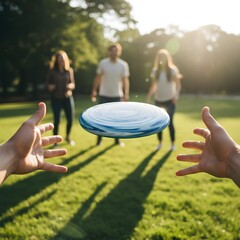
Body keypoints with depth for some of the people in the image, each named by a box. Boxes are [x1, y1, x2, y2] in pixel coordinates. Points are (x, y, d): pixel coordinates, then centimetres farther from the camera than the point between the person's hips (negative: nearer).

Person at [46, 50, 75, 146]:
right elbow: (48, 83, 6)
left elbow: (73, 84, 8)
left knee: (71, 119, 2)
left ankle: (67, 137, 29)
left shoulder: (69, 70, 5)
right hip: (56, 99, -2)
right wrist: (50, 86, -16)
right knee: (57, 120, -2)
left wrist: (71, 86, -14)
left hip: (68, 97, 2)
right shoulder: (52, 71, -1)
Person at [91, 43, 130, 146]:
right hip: (104, 95, 0)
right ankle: (99, 139, 18)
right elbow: (98, 78, 2)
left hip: (117, 95, 0)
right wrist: (94, 90, -2)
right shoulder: (103, 63, -5)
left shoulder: (123, 65, -5)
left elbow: (125, 80, -5)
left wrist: (126, 94, -13)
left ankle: (117, 139, 20)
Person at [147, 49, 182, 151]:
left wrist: (176, 95, -16)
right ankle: (160, 143, 23)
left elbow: (178, 84, -1)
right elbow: (153, 85, 10)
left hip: (170, 100, -4)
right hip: (158, 100, 4)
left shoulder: (172, 70, -3)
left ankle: (173, 143, 11)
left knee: (169, 122, -5)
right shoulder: (155, 71, 5)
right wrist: (149, 96, -2)